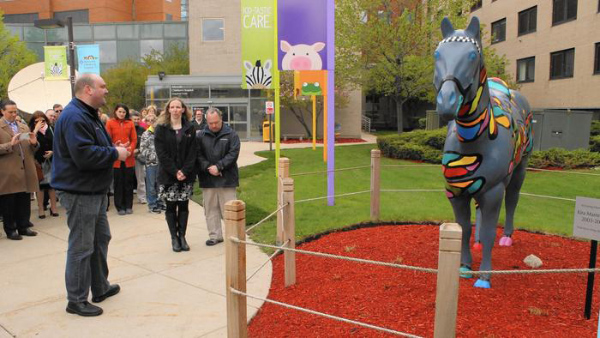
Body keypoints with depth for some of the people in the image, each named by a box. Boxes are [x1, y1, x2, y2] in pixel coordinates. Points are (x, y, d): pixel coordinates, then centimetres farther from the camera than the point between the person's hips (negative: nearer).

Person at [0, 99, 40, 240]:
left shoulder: (24, 127, 17)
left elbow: (32, 149, 18)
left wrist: (34, 143, -3)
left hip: (25, 170, 5)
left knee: (25, 201, 8)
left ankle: (23, 227, 18)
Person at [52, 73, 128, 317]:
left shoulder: (87, 114, 16)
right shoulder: (74, 117, -19)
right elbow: (84, 156, -29)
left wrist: (113, 149, 5)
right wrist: (115, 153, -17)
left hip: (94, 190, 11)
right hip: (79, 192, -11)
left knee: (101, 238, 19)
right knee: (81, 247, -1)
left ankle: (100, 288, 33)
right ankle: (76, 300, 13)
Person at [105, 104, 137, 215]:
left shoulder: (130, 123, 7)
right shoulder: (110, 123, 1)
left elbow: (134, 139, 5)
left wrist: (130, 149, -10)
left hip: (129, 158, 2)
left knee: (128, 182, 7)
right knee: (118, 183, 4)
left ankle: (128, 206, 17)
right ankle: (120, 206, 14)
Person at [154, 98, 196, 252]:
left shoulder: (190, 128, 5)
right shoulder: (161, 128, 0)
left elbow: (192, 152, 0)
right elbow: (161, 153, -6)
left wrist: (185, 171, -12)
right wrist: (175, 172, -14)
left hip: (186, 174, 1)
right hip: (168, 174, -1)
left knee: (183, 206, 5)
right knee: (171, 206, 4)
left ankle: (182, 236, 14)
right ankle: (174, 237, 14)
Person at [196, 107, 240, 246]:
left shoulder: (231, 134, -1)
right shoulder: (200, 135, 5)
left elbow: (233, 154, -7)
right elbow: (198, 155, 1)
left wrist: (218, 166, -14)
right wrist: (208, 167, -14)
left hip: (227, 179, -2)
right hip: (207, 179, 3)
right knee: (211, 209, 9)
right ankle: (215, 235, 20)